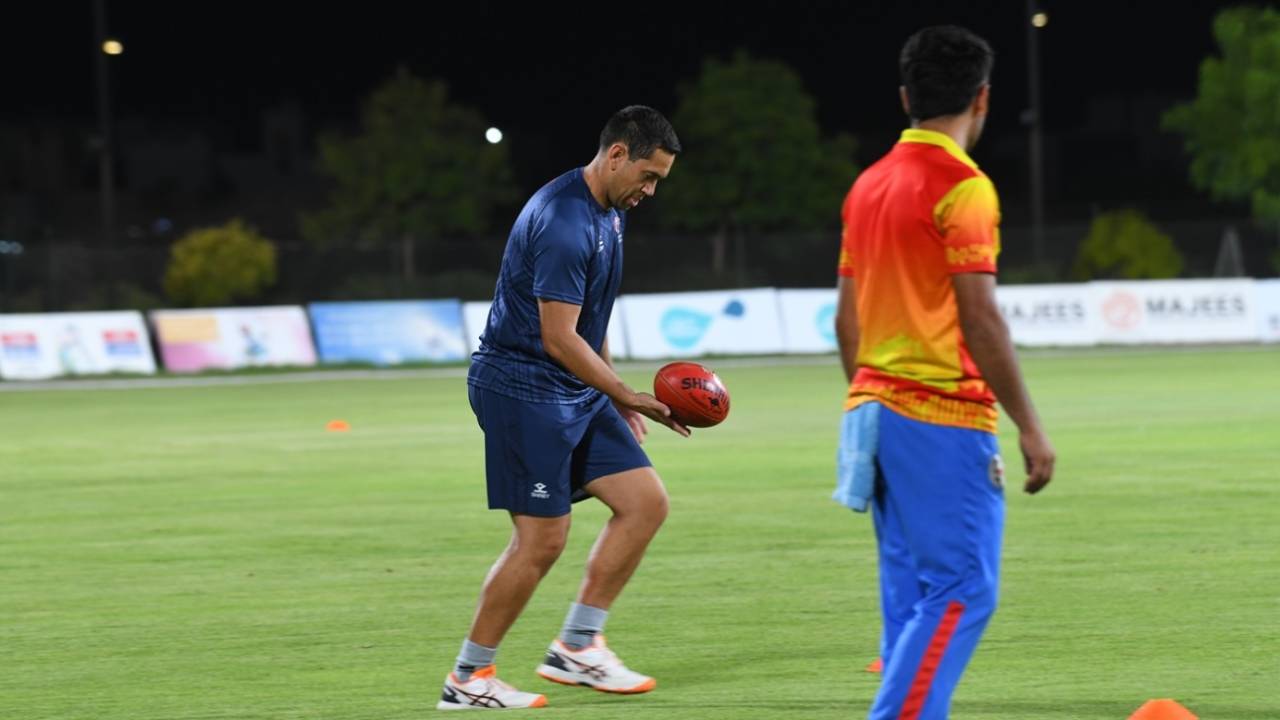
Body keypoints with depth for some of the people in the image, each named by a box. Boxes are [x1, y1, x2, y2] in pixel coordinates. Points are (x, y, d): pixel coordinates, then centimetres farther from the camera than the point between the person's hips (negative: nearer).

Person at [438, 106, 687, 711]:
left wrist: (618, 400, 20)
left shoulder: (608, 213, 11)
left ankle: (576, 646, 8)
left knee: (646, 503, 2)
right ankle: (467, 679, 3)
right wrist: (629, 398, -19)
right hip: (523, 389, -10)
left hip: (575, 391, 10)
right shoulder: (563, 223, -22)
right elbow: (558, 339, -23)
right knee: (541, 539, -9)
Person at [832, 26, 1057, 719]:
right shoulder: (962, 186, -11)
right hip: (943, 420, -8)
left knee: (911, 596, 10)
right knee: (962, 591, -8)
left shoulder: (869, 184, 13)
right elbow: (979, 317, -16)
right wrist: (1029, 427, -12)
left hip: (877, 409, 8)